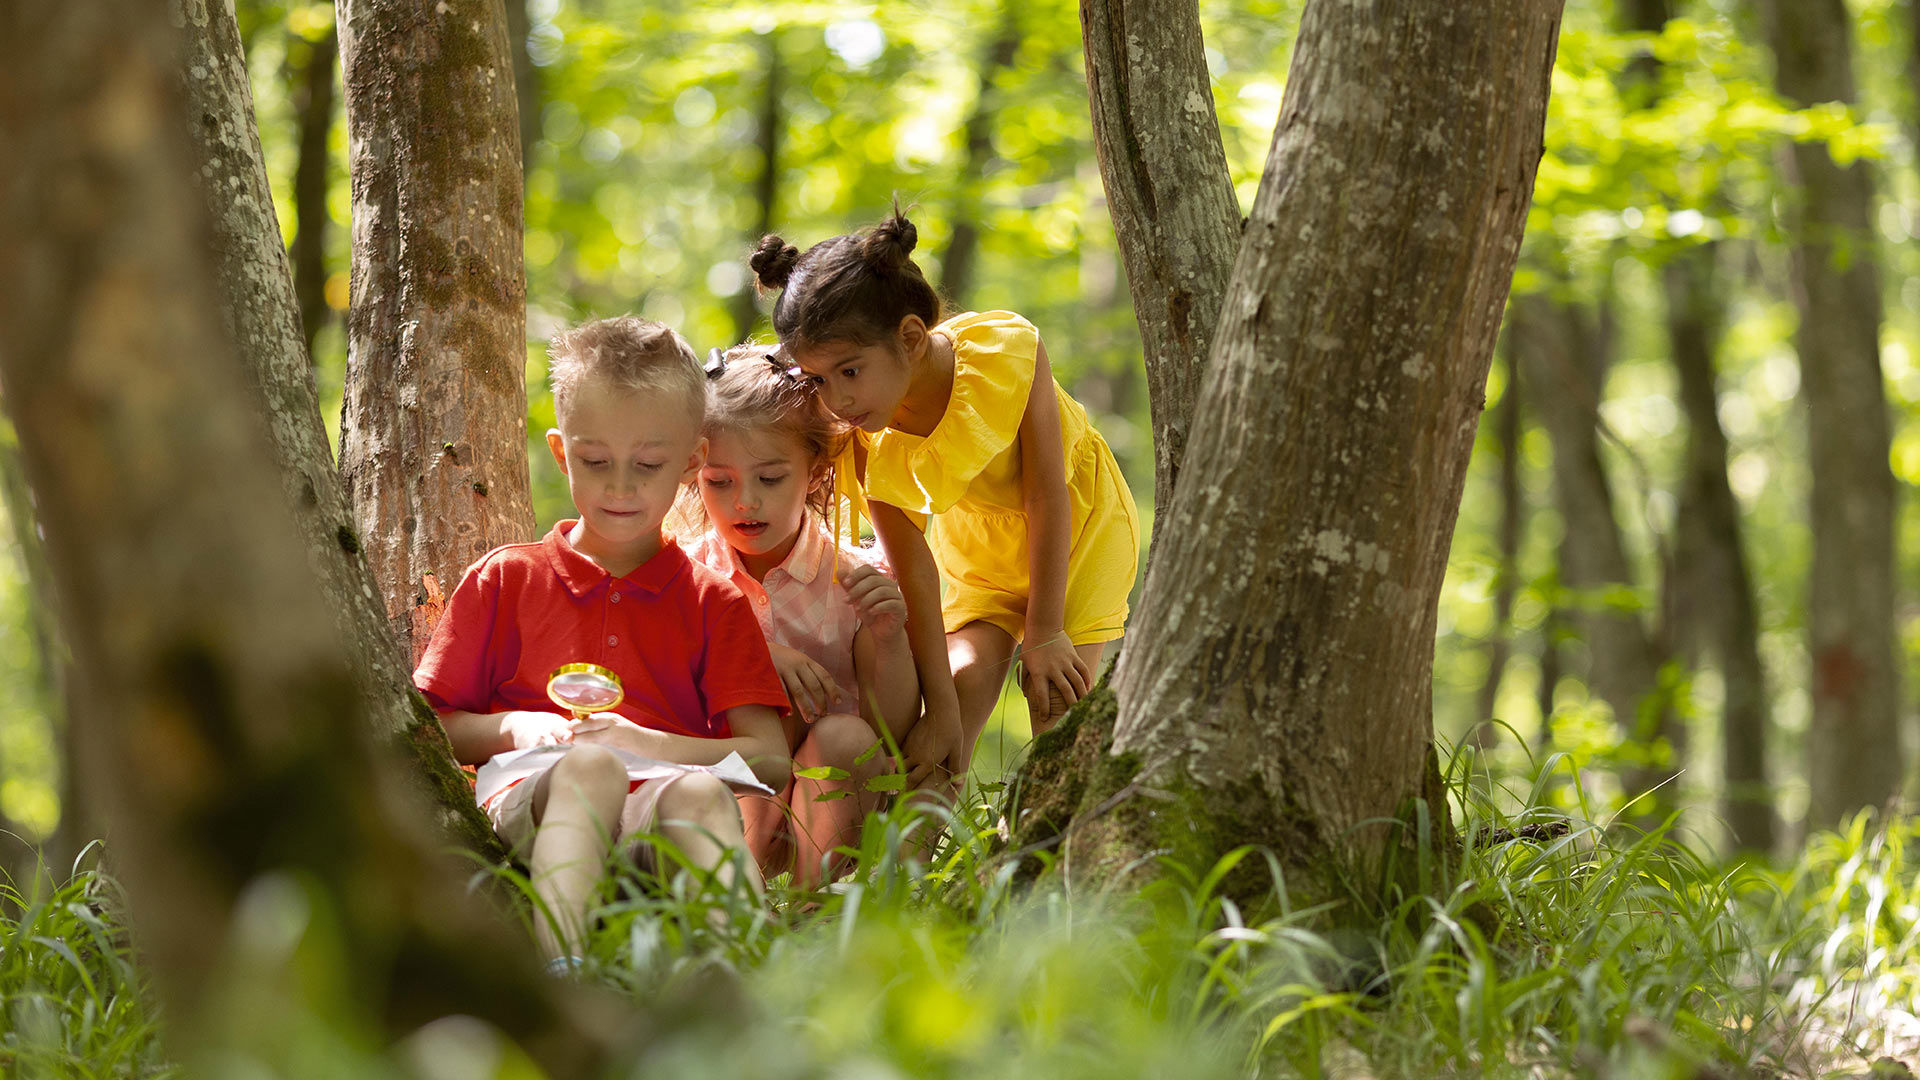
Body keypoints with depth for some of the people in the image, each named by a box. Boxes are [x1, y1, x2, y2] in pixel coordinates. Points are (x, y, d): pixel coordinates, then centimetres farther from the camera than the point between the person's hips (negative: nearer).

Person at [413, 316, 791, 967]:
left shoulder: (713, 603, 21)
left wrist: (654, 744, -8)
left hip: (657, 830, 1)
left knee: (699, 793, -35)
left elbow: (771, 760, 9)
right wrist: (512, 729, -2)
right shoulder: (505, 579, 22)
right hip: (531, 809, -1)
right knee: (590, 766, -36)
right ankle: (560, 959, -64)